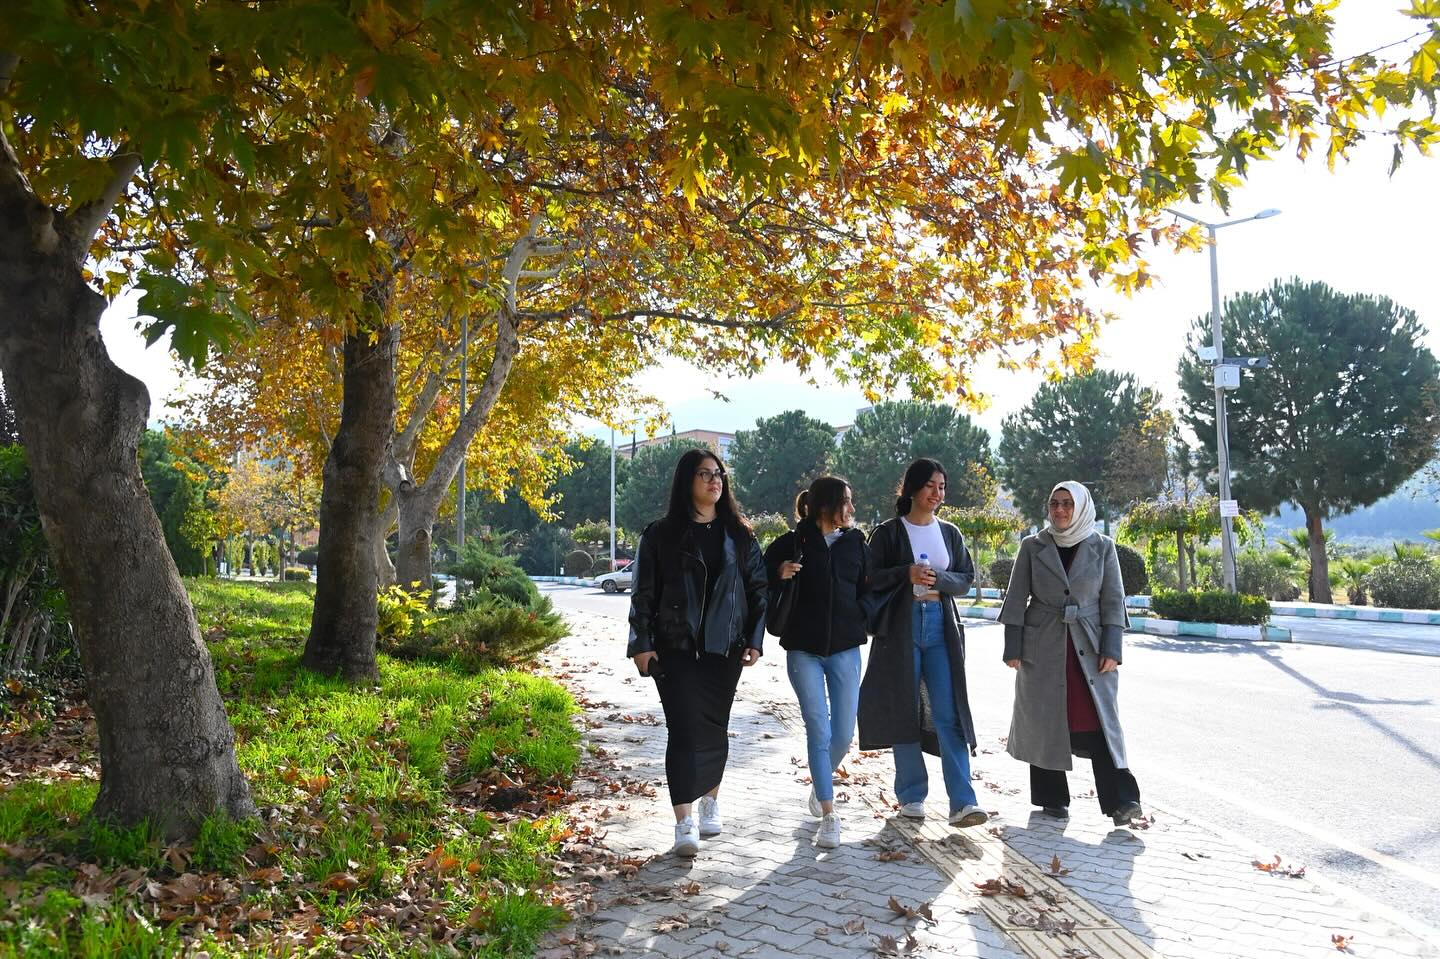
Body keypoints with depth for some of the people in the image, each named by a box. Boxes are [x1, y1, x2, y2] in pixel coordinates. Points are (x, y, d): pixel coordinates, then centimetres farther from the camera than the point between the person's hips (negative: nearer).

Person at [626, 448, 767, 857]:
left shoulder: (739, 535, 7)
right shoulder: (661, 534, -1)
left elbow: (757, 588, 9)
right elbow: (643, 592, 0)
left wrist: (754, 639, 2)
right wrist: (642, 643, -6)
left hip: (725, 648, 3)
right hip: (676, 649, -2)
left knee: (715, 727, 11)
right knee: (684, 729, -8)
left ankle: (710, 801, 32)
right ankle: (685, 822, -4)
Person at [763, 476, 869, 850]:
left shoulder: (855, 542, 5)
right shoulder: (792, 543, -4)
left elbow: (869, 588, 14)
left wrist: (864, 622, -3)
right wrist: (779, 575, -18)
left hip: (845, 648, 3)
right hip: (804, 650, -3)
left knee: (843, 734, 5)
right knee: (818, 731, -3)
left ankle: (821, 781, 36)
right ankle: (829, 816, 7)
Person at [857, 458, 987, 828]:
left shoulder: (950, 533, 12)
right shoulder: (888, 532, 1)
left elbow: (966, 579, 11)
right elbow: (869, 578, -2)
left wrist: (938, 580, -9)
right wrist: (907, 574, -17)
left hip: (941, 628, 2)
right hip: (901, 628, -2)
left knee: (949, 713, -6)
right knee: (905, 710, 3)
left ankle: (962, 802, -8)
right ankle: (911, 795, 14)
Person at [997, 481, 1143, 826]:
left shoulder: (1102, 547, 4)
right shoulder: (1032, 546, 4)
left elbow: (1113, 600, 3)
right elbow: (1017, 599, 3)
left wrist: (1111, 650, -5)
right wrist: (1012, 648, -2)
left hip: (1089, 647, 0)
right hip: (1042, 648, 0)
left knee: (1100, 721, -6)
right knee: (1045, 722, 4)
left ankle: (1120, 800, -5)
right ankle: (1052, 797, 15)